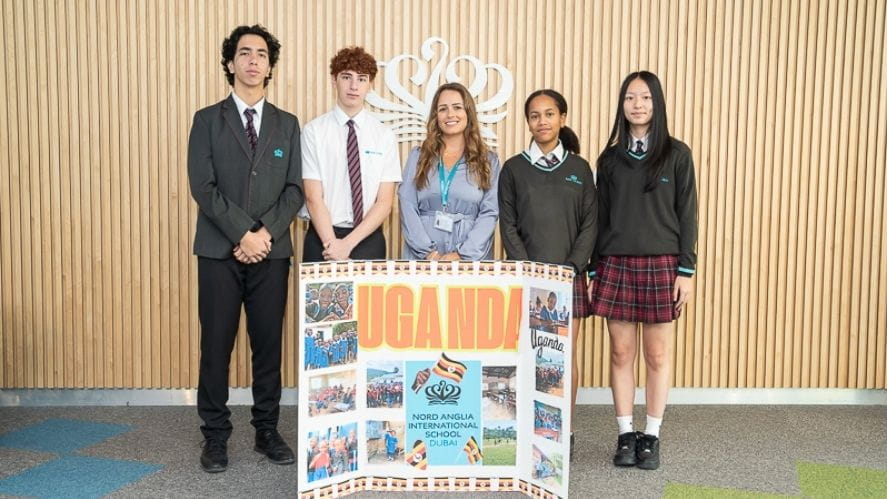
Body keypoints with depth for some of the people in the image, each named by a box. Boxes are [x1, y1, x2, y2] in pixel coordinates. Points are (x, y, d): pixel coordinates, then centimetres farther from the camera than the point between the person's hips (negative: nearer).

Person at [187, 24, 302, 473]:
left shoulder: (287, 124, 11)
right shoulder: (208, 120, 5)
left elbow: (294, 188, 4)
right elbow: (203, 187, -5)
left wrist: (266, 232, -10)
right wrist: (243, 234, -14)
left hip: (272, 251, 2)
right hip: (220, 251, -1)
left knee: (268, 344, 6)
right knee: (216, 344, 2)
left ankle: (267, 431, 18)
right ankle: (215, 436, 13)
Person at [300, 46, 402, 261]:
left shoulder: (384, 135, 1)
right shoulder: (313, 131, -3)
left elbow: (385, 202, -3)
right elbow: (313, 198, -7)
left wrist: (348, 243, -13)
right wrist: (332, 244, -16)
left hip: (368, 238, 1)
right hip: (322, 238, -1)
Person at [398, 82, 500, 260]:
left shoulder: (488, 160, 6)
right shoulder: (418, 156, 8)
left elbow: (489, 212, -2)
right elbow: (407, 207, -1)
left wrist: (462, 254, -15)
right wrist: (428, 252, -13)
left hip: (470, 259, 0)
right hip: (422, 258, 1)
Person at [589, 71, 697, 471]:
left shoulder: (676, 154, 3)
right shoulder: (610, 158, 8)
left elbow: (686, 215, 1)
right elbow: (600, 217, 9)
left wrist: (686, 270, -5)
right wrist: (593, 271, 6)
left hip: (661, 265, -2)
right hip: (616, 265, 2)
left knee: (657, 355, 4)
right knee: (621, 353, 5)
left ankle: (651, 437, 17)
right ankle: (625, 435, 17)